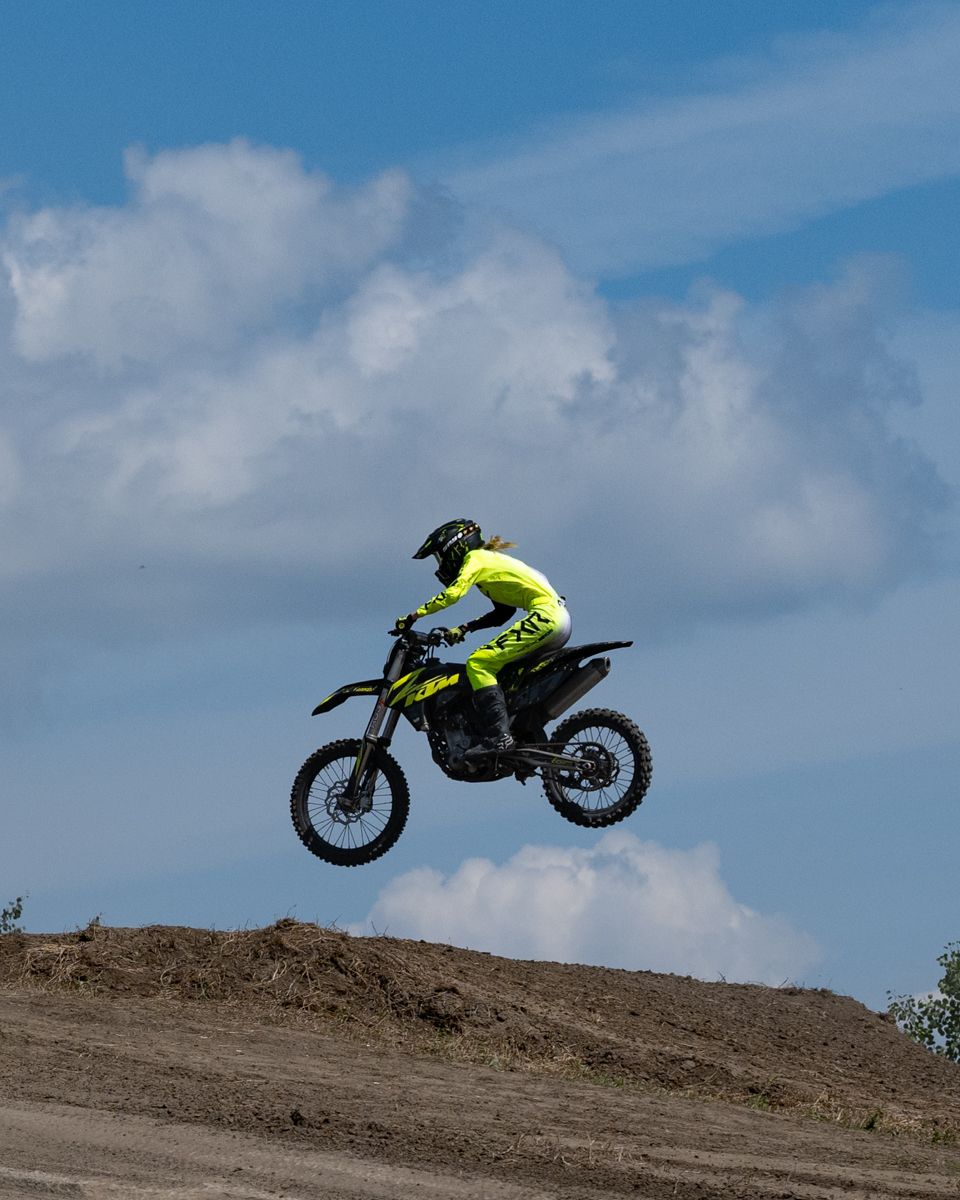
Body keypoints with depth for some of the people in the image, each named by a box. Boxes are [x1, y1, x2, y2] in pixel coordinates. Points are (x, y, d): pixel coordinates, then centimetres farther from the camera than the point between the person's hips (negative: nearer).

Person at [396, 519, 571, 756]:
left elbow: (453, 593, -16)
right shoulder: (493, 559, 28)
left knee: (478, 663, -15)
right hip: (560, 615, 10)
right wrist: (464, 629, 25)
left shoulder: (475, 559, 1)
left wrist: (413, 616, -13)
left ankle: (498, 735, -28)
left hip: (544, 614, -10)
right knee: (500, 669, 22)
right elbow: (504, 612, 31)